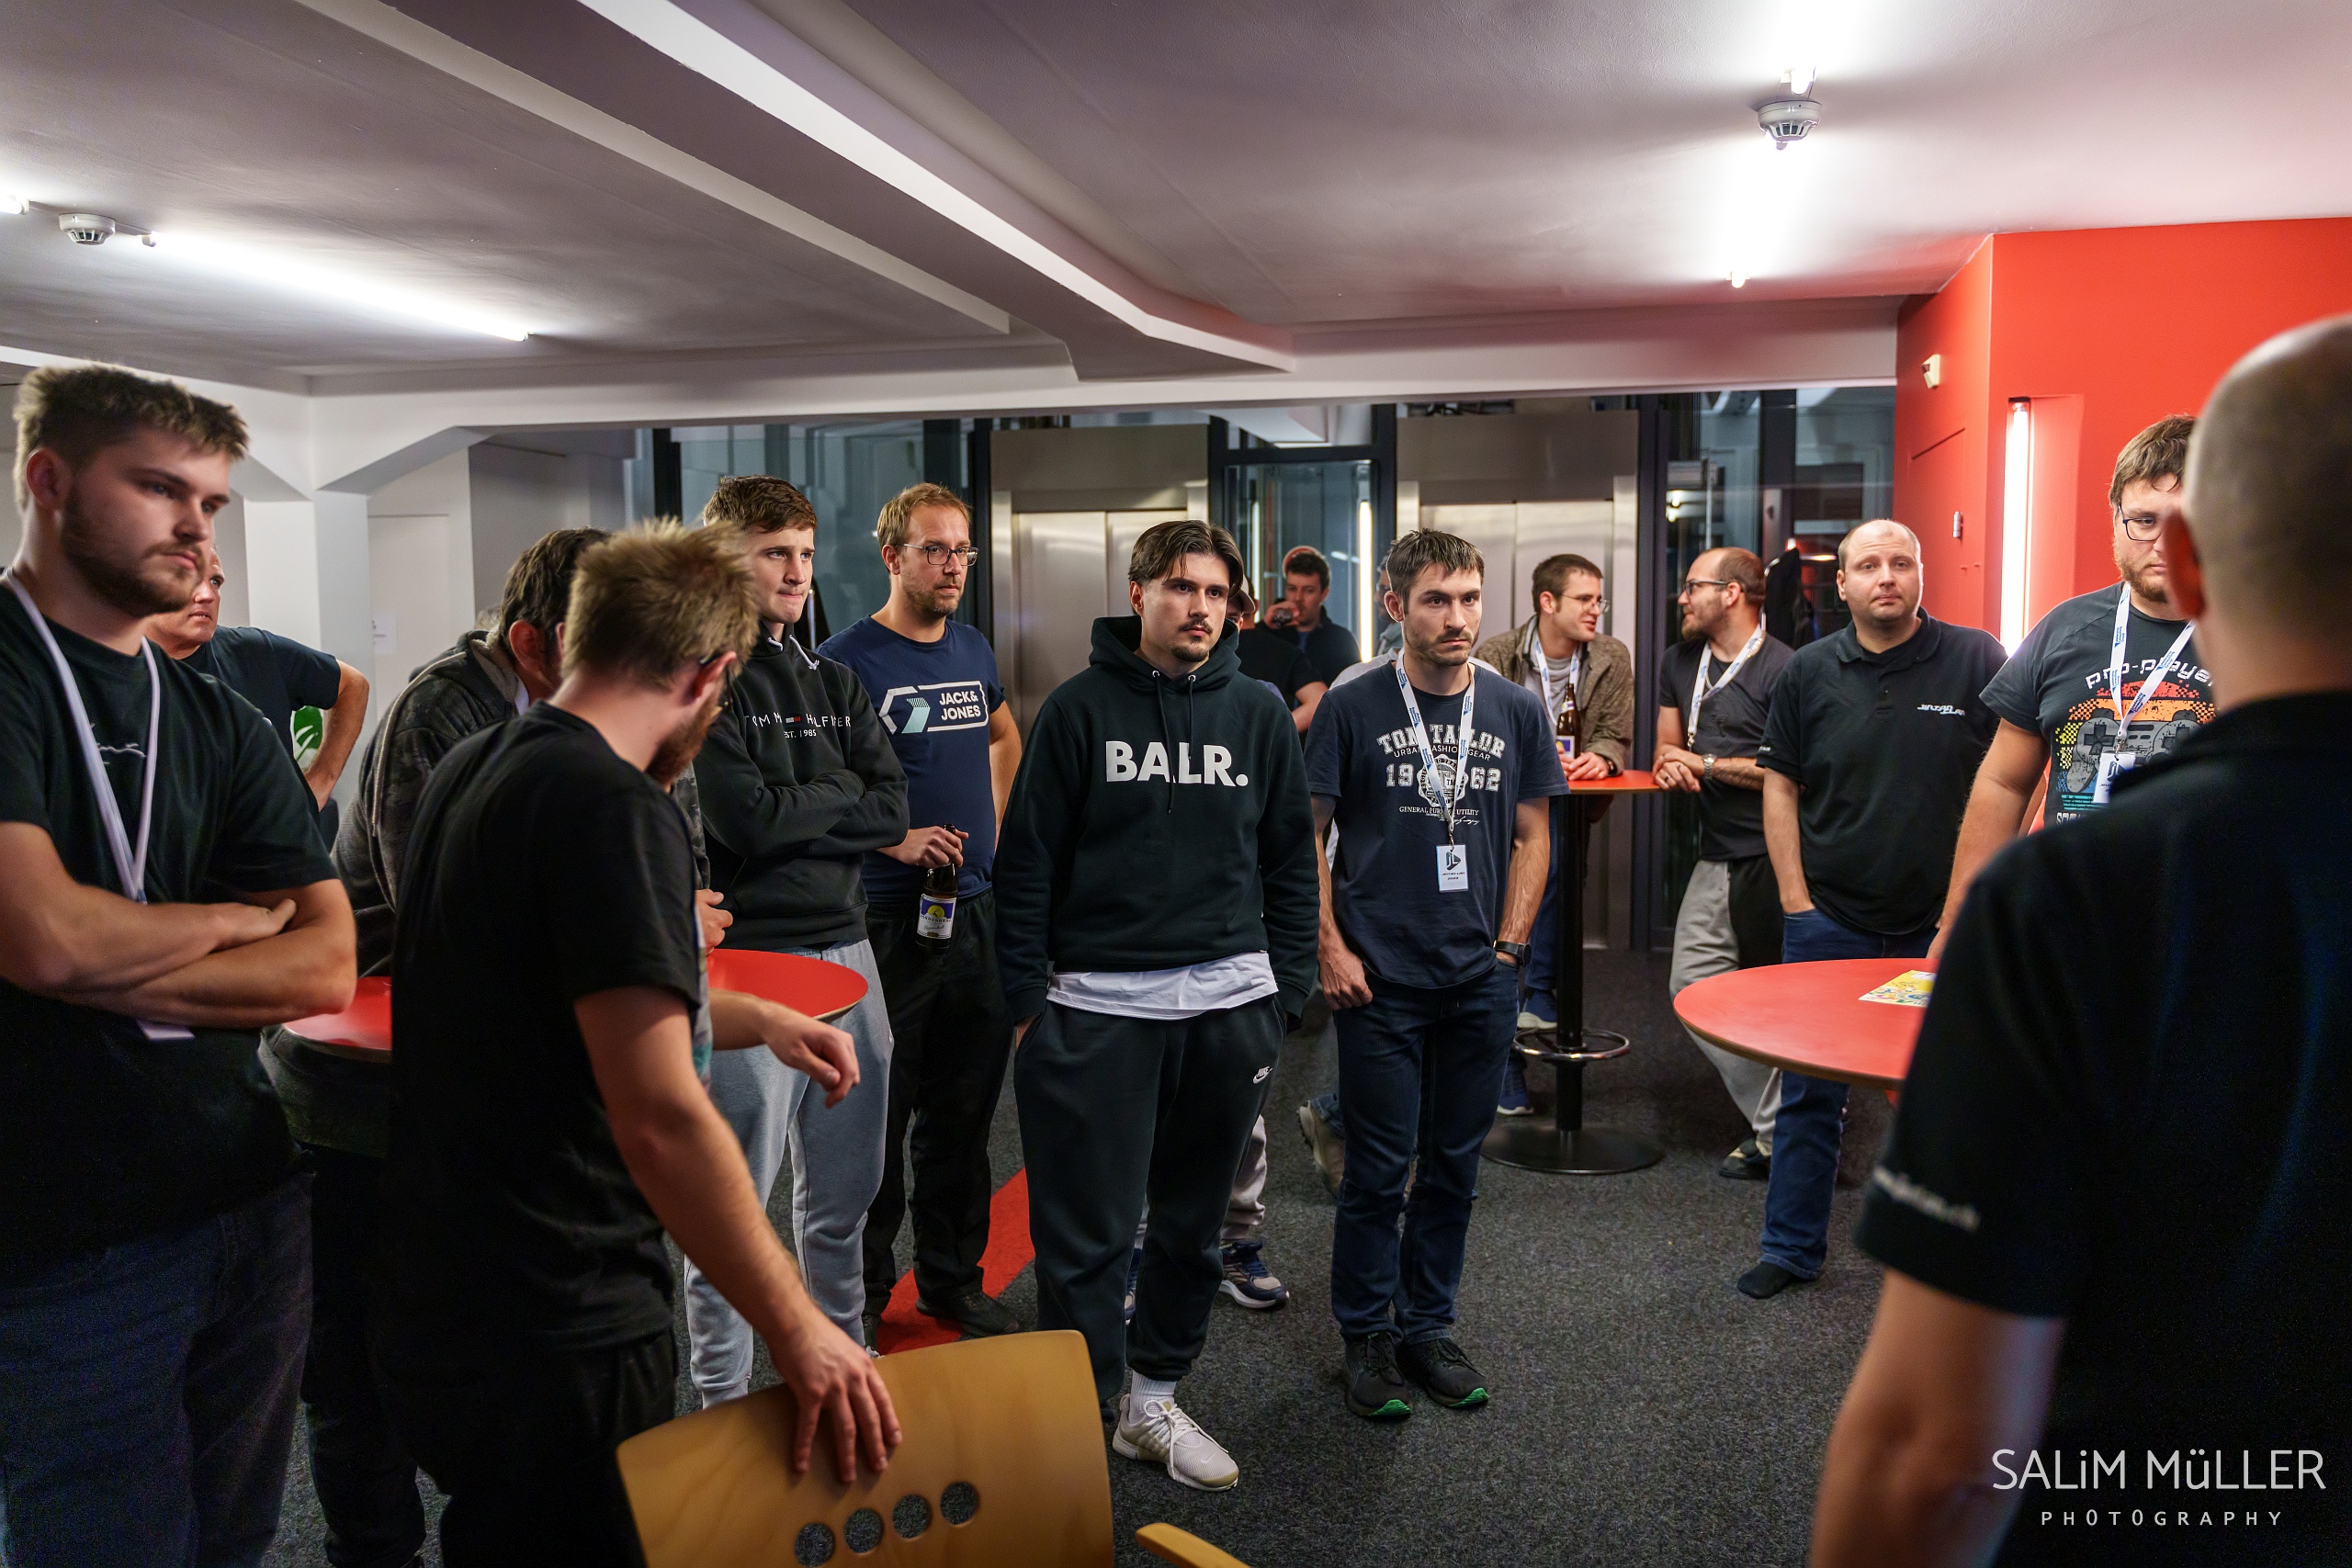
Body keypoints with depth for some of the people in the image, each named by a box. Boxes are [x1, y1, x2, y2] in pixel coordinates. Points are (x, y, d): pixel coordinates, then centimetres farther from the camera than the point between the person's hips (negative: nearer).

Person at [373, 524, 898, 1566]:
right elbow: (660, 1118, -28)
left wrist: (762, 1023, 24)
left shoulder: (472, 775, 7)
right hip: (555, 1339, -9)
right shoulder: (613, 806, -23)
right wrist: (798, 1331, -20)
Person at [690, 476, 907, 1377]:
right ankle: (724, 1399, 18)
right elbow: (744, 818, -19)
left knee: (845, 1188, 18)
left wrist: (796, 814, -11)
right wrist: (842, 795, -4)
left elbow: (891, 812, 3)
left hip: (846, 950, 7)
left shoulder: (834, 684, 15)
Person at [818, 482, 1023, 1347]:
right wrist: (895, 840, -19)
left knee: (964, 1110, 15)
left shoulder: (974, 651, 10)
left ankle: (953, 1278, 30)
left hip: (976, 911, 6)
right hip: (888, 919, -6)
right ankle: (860, 1298, 20)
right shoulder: (847, 660, -10)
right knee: (878, 1118, 3)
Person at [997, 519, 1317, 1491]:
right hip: (1096, 1007, -3)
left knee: (1193, 1221, 14)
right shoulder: (1079, 709, -1)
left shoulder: (1259, 715, 7)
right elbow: (1026, 863, -1)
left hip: (1227, 1004, 3)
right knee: (1084, 1233, 1)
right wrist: (1026, 1000, -5)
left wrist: (1285, 995, 7)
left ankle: (1154, 1401, 31)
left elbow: (1291, 864, 12)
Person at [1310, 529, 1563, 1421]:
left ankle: (1428, 1325, 28)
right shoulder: (1352, 708, -3)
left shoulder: (1516, 712, 6)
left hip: (1481, 981, 3)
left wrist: (1508, 946, 2)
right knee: (1379, 1169, 3)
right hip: (1379, 979, -3)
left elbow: (1532, 837, 10)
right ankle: (1367, 1334, 20)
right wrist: (1330, 948, -7)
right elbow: (1307, 835, -1)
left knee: (1454, 1165, 12)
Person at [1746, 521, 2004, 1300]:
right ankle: (1791, 1248, 21)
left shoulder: (1977, 661, -2)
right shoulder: (1809, 671, 3)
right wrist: (1795, 897, -1)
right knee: (1808, 1094, 7)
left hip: (1942, 923, -1)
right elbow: (1780, 785, 6)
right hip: (1827, 922, 1)